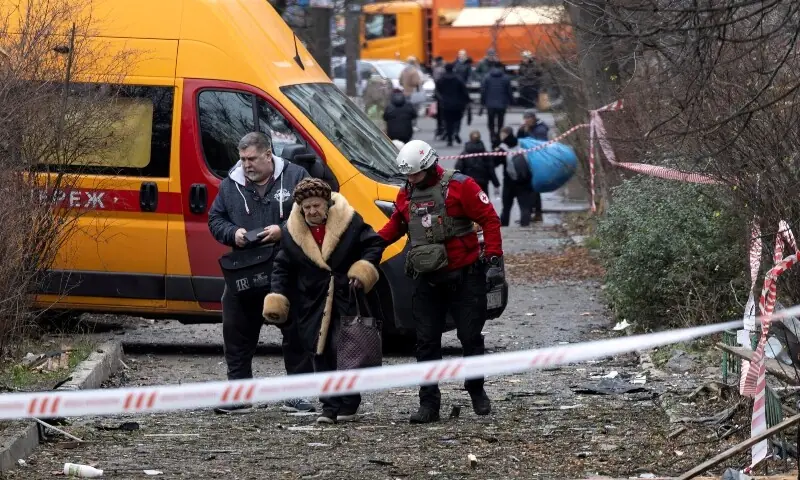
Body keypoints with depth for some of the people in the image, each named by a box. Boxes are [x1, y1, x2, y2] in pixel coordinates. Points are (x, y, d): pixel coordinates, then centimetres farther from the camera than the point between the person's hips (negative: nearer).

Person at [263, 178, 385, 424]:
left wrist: (364, 269, -12)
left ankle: (348, 404, 7)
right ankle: (330, 406, 5)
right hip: (314, 305, 3)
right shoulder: (291, 233, 4)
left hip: (346, 300, -3)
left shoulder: (349, 222, -4)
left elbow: (373, 245, 4)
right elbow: (283, 269, 12)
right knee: (323, 355, 1)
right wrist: (277, 299, 3)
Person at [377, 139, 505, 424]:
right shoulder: (406, 194, 8)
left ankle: (476, 390, 23)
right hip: (427, 280, 5)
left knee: (470, 337, 4)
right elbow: (396, 225, 22)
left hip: (464, 276, -4)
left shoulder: (459, 186, -10)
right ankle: (428, 404, 4)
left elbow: (489, 220, -9)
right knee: (426, 342, 1)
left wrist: (493, 260, -14)